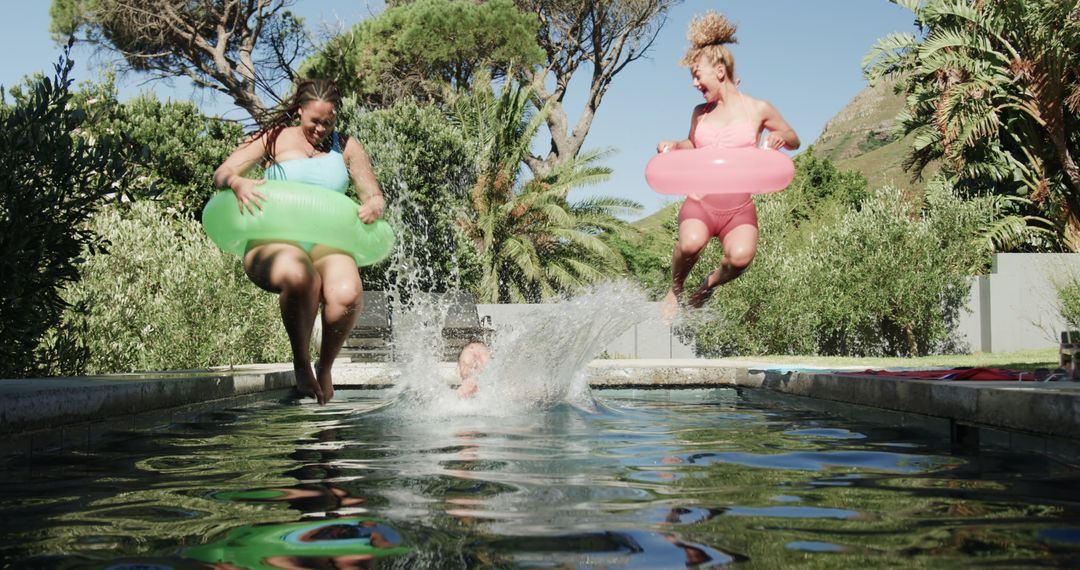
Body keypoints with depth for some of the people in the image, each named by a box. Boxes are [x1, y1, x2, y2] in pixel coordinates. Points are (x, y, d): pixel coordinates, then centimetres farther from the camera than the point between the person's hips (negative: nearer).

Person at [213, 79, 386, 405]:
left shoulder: (346, 147, 16)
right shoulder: (275, 138, 11)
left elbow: (374, 196, 15)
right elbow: (221, 173, 5)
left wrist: (373, 208, -11)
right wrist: (238, 182, -20)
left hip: (326, 244, 2)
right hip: (273, 244, -2)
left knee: (347, 293, -34)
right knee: (299, 277, -41)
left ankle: (325, 366, -5)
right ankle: (301, 363, -17)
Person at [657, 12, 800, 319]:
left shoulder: (758, 109, 3)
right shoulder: (700, 113, 11)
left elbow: (794, 141, 15)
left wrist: (780, 137, -9)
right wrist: (674, 145, 6)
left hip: (739, 209, -1)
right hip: (699, 203, 2)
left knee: (740, 255, -33)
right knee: (691, 242, -34)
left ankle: (710, 285, 2)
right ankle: (675, 288, -2)